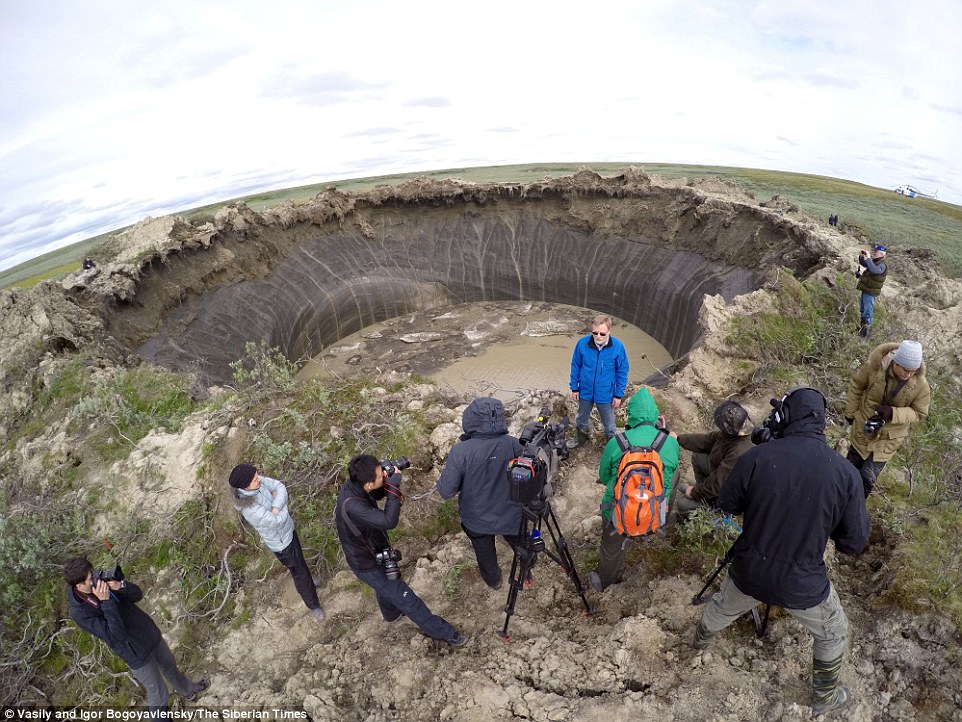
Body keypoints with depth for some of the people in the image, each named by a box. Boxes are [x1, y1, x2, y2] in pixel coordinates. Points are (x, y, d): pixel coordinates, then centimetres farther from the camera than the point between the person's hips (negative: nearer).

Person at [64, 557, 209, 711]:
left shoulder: (101, 580, -13)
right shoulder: (80, 613, -27)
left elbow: (137, 595, -8)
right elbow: (116, 636, -32)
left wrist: (120, 585, -29)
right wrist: (106, 602, -39)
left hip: (150, 633, 6)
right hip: (138, 655, -6)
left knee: (169, 665, 30)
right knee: (158, 693, 13)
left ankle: (188, 691, 57)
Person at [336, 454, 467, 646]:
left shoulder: (354, 486, -15)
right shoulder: (352, 506, -42)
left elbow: (376, 495, 6)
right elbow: (389, 521, -44)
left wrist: (386, 483, -16)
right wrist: (394, 485, -39)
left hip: (373, 552, 9)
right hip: (368, 564, -9)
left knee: (387, 585, 35)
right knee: (406, 598, 5)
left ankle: (391, 613, 64)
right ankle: (442, 632, 21)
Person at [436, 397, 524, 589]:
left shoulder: (461, 451, -29)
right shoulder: (513, 444, -22)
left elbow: (445, 491, -23)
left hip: (477, 519, -1)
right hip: (510, 516, 1)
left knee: (485, 555, 30)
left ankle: (493, 580, 56)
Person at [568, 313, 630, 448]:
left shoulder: (618, 347, -22)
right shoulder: (582, 343, -20)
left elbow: (622, 372, -9)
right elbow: (575, 366, -5)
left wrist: (618, 395, -5)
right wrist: (574, 387, 1)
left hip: (606, 394, -2)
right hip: (585, 391, 2)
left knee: (608, 422, 19)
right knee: (582, 417, 26)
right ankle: (581, 438, 53)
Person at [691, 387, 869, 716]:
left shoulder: (756, 458, -20)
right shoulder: (845, 472, -18)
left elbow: (727, 505, -4)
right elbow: (854, 542, -8)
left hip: (750, 573, 1)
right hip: (804, 585, -1)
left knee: (722, 607, 33)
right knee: (833, 634, 33)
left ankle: (700, 640, 61)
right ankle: (824, 697, 52)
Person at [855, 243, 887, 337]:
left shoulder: (882, 266, -20)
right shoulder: (874, 261, 7)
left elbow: (874, 270, -41)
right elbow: (863, 264, 22)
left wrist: (867, 258, -38)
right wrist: (861, 256, 1)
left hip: (871, 293, -9)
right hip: (865, 290, 9)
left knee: (868, 311, 0)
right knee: (863, 310, 23)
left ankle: (866, 330, 9)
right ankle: (863, 326, 39)